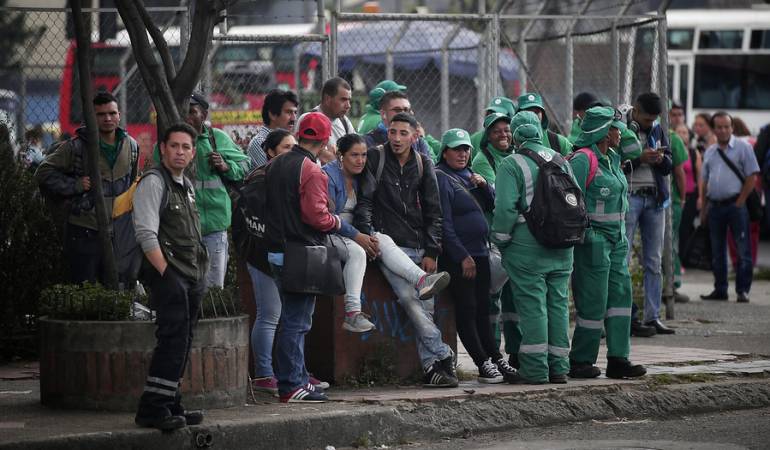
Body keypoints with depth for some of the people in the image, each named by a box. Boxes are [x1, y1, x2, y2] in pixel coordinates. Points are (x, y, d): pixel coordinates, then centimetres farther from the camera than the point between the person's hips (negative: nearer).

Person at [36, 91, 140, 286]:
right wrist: (75, 185, -13)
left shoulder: (131, 146, 9)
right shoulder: (77, 147, -7)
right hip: (85, 231, -4)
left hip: (122, 233, 4)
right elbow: (44, 172, -3)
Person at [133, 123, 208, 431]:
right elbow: (146, 234, -17)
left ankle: (170, 405, 16)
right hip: (168, 274, -9)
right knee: (173, 339, -16)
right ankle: (152, 409, -16)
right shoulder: (154, 182, -9)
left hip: (192, 278, 9)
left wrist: (198, 273, 16)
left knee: (182, 343, 10)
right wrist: (166, 273, -19)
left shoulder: (187, 186, 19)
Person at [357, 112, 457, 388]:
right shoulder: (375, 158, 2)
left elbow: (433, 211, 12)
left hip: (420, 248, 4)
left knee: (425, 306, -3)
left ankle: (431, 368, -3)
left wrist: (431, 252, 4)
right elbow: (365, 201, 2)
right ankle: (442, 356, -19)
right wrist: (369, 236, -10)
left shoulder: (423, 165, 11)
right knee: (409, 297, -21)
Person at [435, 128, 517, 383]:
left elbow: (492, 205, 16)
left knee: (482, 309, 10)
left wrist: (483, 185, -4)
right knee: (466, 309, -5)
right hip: (457, 257, -8)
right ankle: (484, 364, -6)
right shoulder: (441, 178, -9)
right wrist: (462, 257, -18)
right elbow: (443, 223, -15)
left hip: (479, 253, 8)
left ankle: (496, 359, 12)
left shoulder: (469, 175, 16)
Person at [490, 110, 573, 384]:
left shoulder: (511, 165, -8)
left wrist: (500, 240, -3)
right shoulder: (560, 161, 12)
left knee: (532, 305, -3)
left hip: (526, 247, -6)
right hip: (562, 247, 6)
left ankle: (535, 369, -4)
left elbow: (505, 208, -15)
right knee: (558, 303, 10)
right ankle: (558, 367, 13)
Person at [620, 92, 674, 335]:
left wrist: (661, 159, -8)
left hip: (655, 198, 6)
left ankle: (653, 316, 6)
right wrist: (639, 158, -20)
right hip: (628, 197, -6)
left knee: (654, 261, 5)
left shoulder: (657, 130, 13)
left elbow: (669, 166, 14)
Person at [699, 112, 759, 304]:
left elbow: (752, 176, -6)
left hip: (735, 205, -5)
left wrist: (740, 202, -10)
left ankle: (743, 290, -2)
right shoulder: (710, 152, 15)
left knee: (743, 250, -6)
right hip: (714, 206, 5)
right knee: (717, 251, 10)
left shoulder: (743, 148, -2)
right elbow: (704, 180, 19)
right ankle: (720, 290, 17)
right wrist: (703, 206, 10)